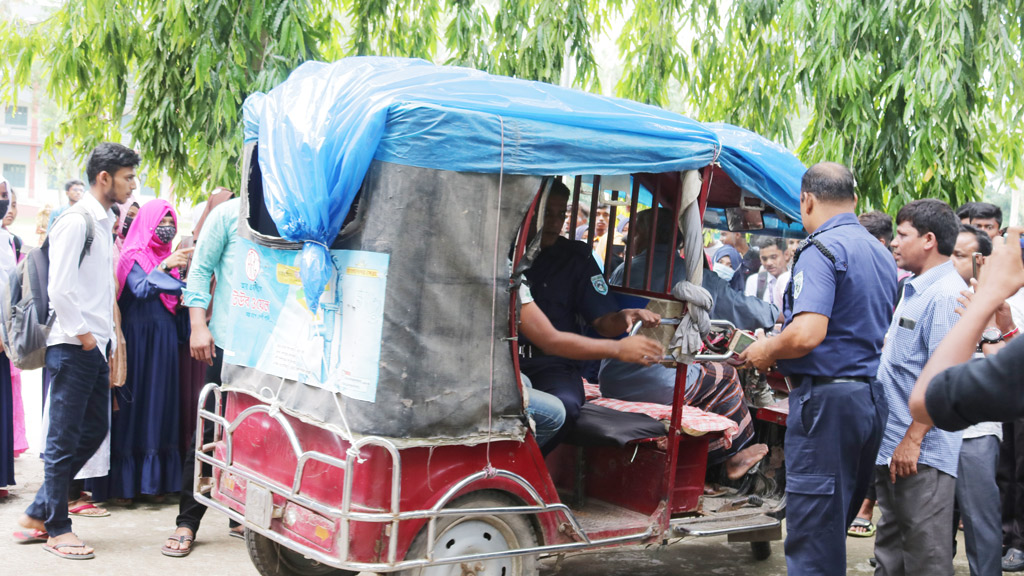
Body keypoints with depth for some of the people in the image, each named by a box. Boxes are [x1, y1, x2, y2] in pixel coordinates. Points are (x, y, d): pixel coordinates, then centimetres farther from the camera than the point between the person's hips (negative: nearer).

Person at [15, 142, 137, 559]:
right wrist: (82, 334, -13)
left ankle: (38, 513, 22)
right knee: (64, 439, 0)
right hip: (73, 347, -9)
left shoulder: (104, 223, 15)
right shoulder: (75, 222, -12)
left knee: (93, 431, 13)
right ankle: (56, 529, 10)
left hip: (95, 346, 9)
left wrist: (105, 337, 14)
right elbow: (59, 288, -19)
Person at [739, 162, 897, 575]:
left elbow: (807, 334, -26)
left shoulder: (821, 249, -13)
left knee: (812, 530, -3)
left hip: (828, 397, -9)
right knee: (836, 523, 18)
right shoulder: (882, 254, 15)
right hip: (873, 396, 9)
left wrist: (766, 351, -7)